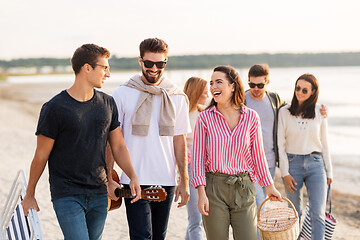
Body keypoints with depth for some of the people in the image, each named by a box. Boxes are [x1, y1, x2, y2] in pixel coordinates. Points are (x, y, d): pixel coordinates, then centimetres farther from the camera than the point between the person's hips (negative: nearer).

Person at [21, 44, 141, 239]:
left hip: (99, 195, 5)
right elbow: (41, 155, -3)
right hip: (67, 196, -5)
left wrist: (132, 176, -3)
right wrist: (29, 195, 5)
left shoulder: (108, 104, 7)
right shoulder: (54, 108, -9)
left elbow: (118, 146, 12)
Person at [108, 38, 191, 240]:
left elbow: (179, 140, 11)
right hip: (135, 180, -3)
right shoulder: (123, 94, -1)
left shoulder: (177, 97, 6)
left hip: (167, 182, 3)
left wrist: (184, 181, 9)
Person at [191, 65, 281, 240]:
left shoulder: (251, 117, 2)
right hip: (214, 186, -1)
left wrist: (269, 186, 15)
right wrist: (201, 193, -9)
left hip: (243, 188, 1)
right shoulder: (205, 118, -1)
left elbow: (257, 154, 12)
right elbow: (198, 157, -1)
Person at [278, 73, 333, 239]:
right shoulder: (284, 112, 1)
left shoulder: (319, 112, 5)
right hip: (292, 163, 0)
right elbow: (280, 144, 0)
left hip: (315, 163, 1)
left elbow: (324, 143, 11)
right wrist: (285, 173, -6)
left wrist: (329, 171, 10)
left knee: (318, 214, -6)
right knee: (295, 213, 7)